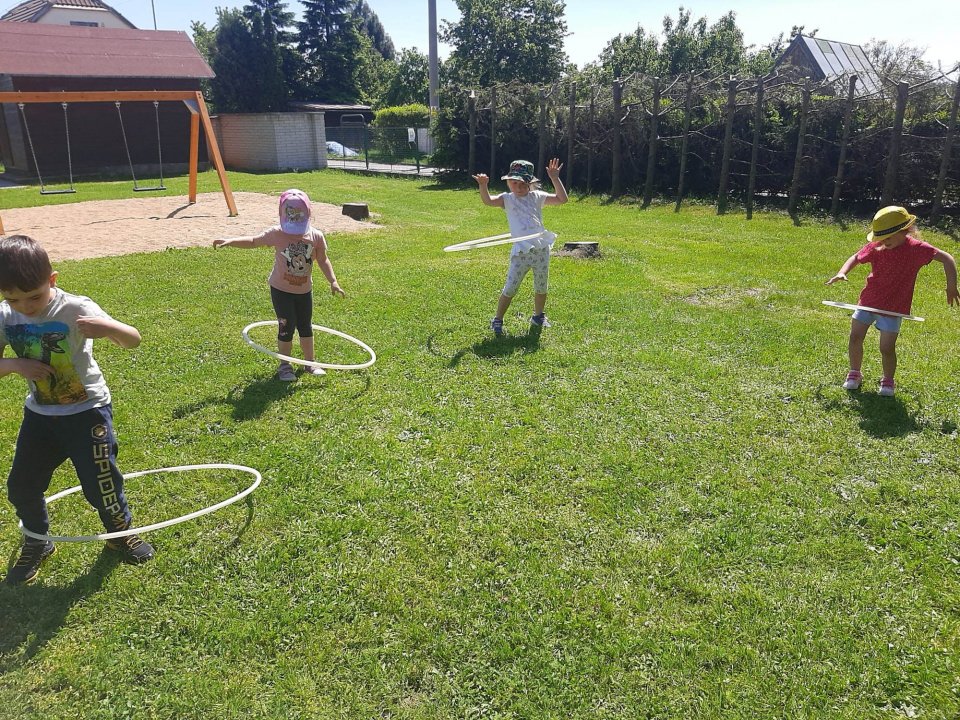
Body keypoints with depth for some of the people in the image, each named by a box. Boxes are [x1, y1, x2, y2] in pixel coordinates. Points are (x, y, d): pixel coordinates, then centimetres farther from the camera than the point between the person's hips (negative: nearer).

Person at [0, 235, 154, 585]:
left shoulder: (76, 309, -21)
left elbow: (133, 340, -28)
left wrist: (110, 327, -50)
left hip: (86, 411, -5)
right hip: (39, 415, 5)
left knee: (100, 482, -1)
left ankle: (121, 532, 28)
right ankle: (36, 544, 36)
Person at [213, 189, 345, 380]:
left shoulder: (316, 236, -7)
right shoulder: (276, 234, -13)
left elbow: (323, 260, 2)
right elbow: (253, 241, -4)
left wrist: (333, 281, -4)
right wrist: (231, 241, -15)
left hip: (304, 289, 3)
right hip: (281, 289, -3)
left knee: (306, 327, 13)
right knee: (287, 327, -1)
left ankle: (310, 362, 27)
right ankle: (284, 365, 16)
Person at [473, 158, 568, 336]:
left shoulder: (537, 197, 7)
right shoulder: (507, 199, 4)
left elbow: (562, 199, 3)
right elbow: (488, 201, -12)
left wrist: (555, 178, -5)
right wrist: (483, 186, -31)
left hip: (541, 249, 2)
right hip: (521, 252, -2)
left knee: (541, 288, 15)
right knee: (510, 289, -3)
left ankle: (538, 316, 37)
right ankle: (497, 320, 12)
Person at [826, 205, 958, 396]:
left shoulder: (916, 248, -15)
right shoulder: (876, 246, -6)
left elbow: (946, 258, -13)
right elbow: (856, 257, 7)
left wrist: (951, 286, -20)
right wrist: (842, 273, -13)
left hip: (893, 309, -3)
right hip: (867, 301, 3)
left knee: (887, 348, -1)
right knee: (855, 338, 6)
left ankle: (888, 380, 24)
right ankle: (854, 373, 27)